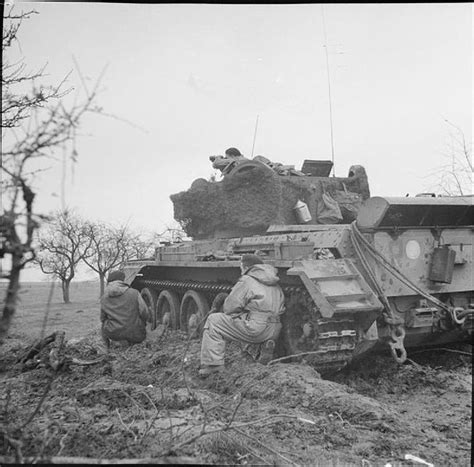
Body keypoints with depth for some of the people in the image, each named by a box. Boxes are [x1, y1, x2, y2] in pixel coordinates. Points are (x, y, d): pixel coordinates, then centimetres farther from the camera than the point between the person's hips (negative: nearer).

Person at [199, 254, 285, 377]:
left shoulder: (246, 280, -4)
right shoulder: (276, 285, 16)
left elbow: (228, 308, -6)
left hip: (256, 329, -7)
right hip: (273, 332, 8)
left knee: (213, 321, 5)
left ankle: (213, 364, -1)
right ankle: (267, 344, 15)